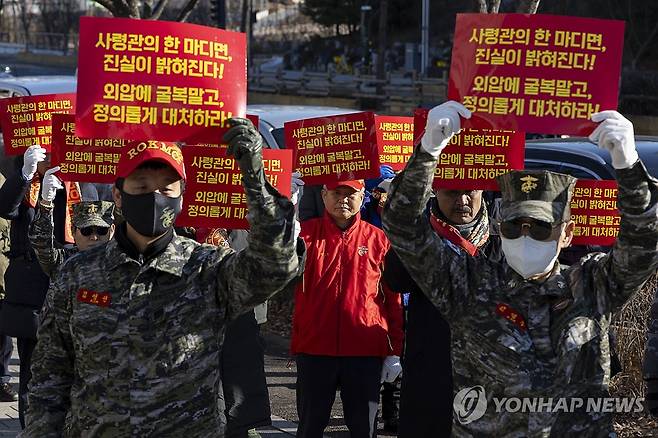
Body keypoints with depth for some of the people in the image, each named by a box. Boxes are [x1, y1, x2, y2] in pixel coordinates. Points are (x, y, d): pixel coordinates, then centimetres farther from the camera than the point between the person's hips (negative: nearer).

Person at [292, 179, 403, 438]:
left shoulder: (378, 239, 4)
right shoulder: (307, 233, 4)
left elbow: (393, 299, 6)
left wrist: (395, 352, 3)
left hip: (366, 351, 0)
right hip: (314, 349, 0)